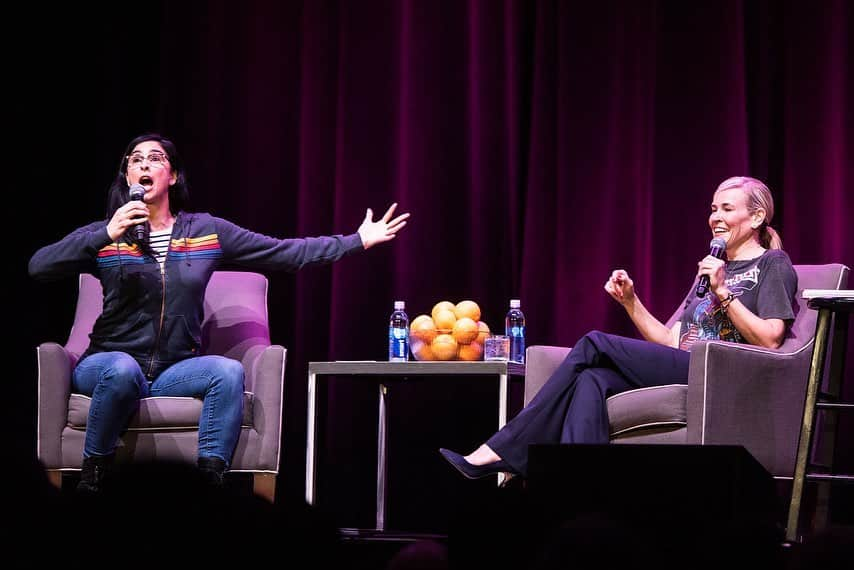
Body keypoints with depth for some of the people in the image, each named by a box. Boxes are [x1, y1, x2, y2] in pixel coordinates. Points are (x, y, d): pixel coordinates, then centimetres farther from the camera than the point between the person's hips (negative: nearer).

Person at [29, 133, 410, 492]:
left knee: (228, 371, -26)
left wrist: (358, 241, 2)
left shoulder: (206, 231, 8)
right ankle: (92, 477, -22)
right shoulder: (103, 236, 1)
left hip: (175, 371, 2)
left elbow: (285, 252, 6)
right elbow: (39, 267, -14)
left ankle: (210, 479, -26)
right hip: (108, 363, -2)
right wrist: (106, 236, -23)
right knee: (123, 370, -37)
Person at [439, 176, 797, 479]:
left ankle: (501, 452, -22)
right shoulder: (710, 269, 32)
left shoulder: (773, 265, 8)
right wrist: (630, 301, 11)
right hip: (680, 372, 7)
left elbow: (769, 340, -7)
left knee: (594, 345, -19)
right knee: (592, 380, -25)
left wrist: (723, 293, -13)